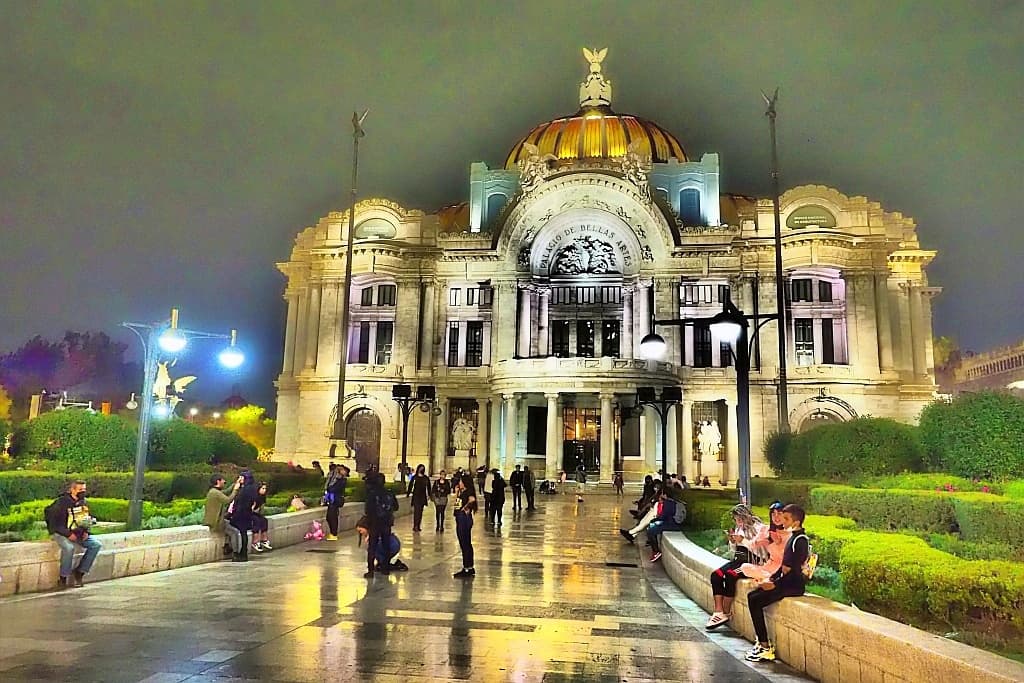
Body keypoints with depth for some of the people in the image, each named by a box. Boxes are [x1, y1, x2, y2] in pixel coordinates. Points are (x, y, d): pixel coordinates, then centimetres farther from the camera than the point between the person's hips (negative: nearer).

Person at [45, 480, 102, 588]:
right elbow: (54, 523, -16)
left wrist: (85, 531, 2)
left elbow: (88, 519, 19)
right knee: (69, 547, -35)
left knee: (96, 545, -11)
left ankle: (80, 572, -5)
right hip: (60, 533, -6)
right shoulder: (62, 502, -15)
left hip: (78, 533, 6)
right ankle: (63, 578, -20)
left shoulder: (83, 502, 5)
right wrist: (68, 534, -22)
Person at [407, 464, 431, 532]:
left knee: (420, 511, 6)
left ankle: (418, 526, 12)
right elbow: (410, 486, 1)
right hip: (416, 496, -3)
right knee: (416, 510, -11)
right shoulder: (414, 477, -1)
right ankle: (415, 526, -12)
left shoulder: (426, 478, 8)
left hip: (423, 496, 3)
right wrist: (408, 494, -2)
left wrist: (429, 495, 6)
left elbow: (428, 487, 11)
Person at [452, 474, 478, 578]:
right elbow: (456, 504, 16)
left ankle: (467, 569, 3)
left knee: (465, 544, -4)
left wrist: (465, 507, -22)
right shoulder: (462, 492, 14)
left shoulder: (468, 491, -14)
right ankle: (469, 568, 24)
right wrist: (456, 492, 11)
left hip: (465, 519, -10)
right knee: (464, 545, 15)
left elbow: (472, 499, -36)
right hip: (460, 519, 10)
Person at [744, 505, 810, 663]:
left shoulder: (800, 540, -17)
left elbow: (795, 570, -21)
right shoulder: (793, 537, 14)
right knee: (752, 595, 3)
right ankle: (761, 641, 6)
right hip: (786, 581, 10)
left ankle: (766, 648, -13)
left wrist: (775, 585, -17)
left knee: (755, 601, -17)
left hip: (794, 585, -10)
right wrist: (771, 578, 10)